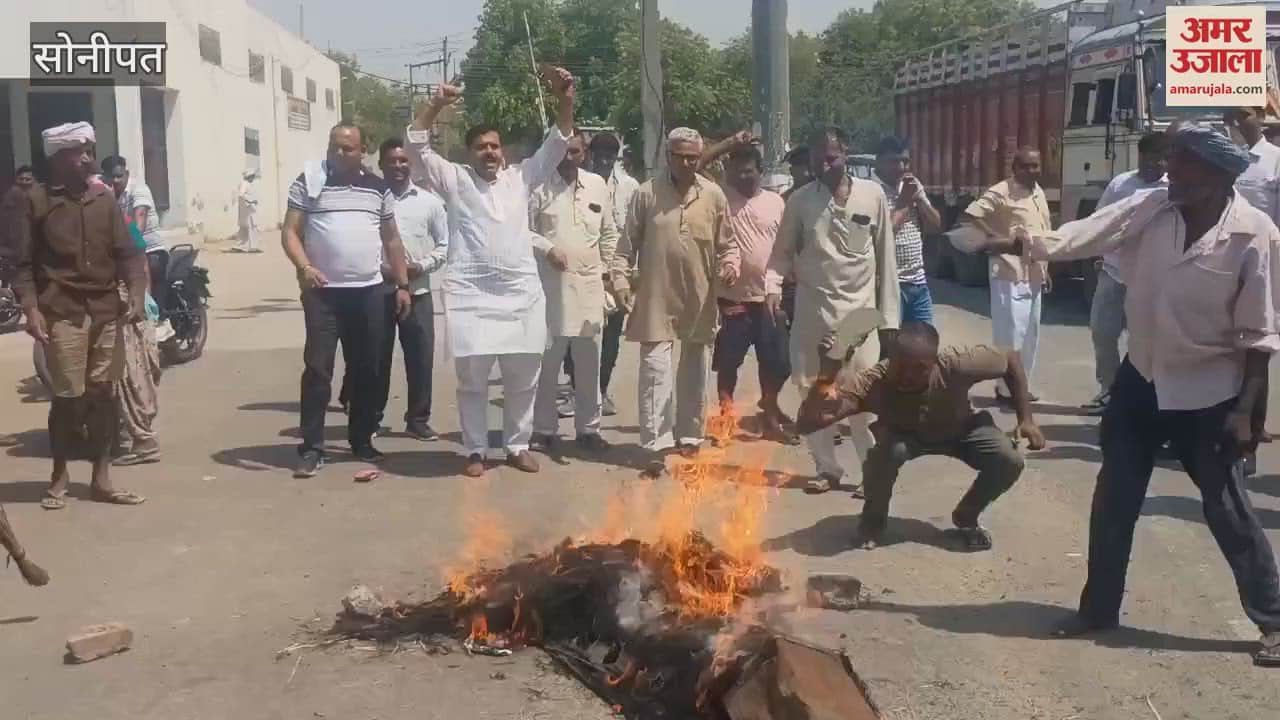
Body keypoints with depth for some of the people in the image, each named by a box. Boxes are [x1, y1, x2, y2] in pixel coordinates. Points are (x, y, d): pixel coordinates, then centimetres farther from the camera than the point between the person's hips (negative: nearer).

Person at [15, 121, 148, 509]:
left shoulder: (104, 198, 10)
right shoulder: (37, 200, 0)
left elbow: (125, 252, 9)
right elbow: (24, 262, -1)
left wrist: (136, 293, -5)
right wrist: (31, 308, -11)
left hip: (105, 309, 4)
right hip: (62, 312, -3)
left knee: (102, 394, 7)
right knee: (68, 396, -1)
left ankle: (101, 477, 16)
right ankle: (59, 476, 16)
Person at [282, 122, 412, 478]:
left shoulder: (379, 188, 11)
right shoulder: (308, 181, 1)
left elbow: (392, 240, 16)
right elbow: (290, 231, -2)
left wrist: (403, 285, 11)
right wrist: (304, 267, -20)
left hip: (369, 292, 3)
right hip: (323, 292, -3)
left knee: (367, 370, 9)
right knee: (317, 368, -6)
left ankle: (362, 440, 21)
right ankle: (312, 448, -1)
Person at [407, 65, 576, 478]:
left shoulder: (520, 178, 14)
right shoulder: (455, 180, 8)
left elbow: (556, 146, 9)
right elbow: (417, 148, -2)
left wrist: (565, 102, -6)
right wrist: (435, 107, -13)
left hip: (521, 292, 3)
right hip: (471, 293, -3)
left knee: (523, 376, 7)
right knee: (473, 376, 0)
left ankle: (517, 446, 22)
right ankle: (475, 450, 13)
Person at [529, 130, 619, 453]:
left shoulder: (598, 184, 8)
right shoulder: (540, 187, -2)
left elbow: (609, 232, 15)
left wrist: (603, 266, 10)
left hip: (589, 284, 3)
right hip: (549, 282, -3)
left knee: (588, 363, 8)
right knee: (546, 361, 1)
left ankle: (588, 428, 17)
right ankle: (544, 429, 11)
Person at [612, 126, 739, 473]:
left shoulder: (714, 195, 1)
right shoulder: (646, 193, -2)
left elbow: (727, 243, 7)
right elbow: (628, 244, 1)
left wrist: (730, 264, -12)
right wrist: (621, 279, -9)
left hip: (699, 298, 2)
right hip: (657, 297, -2)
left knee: (693, 369, 14)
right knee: (655, 368, -6)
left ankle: (689, 435, 28)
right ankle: (656, 444, -4)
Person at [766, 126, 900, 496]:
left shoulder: (872, 195, 0)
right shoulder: (800, 200, 1)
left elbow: (886, 256, 2)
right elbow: (783, 252, 7)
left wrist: (888, 314, 0)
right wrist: (773, 284, -14)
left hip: (859, 308, -2)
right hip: (812, 308, 2)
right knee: (812, 391, 5)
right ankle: (827, 468, 18)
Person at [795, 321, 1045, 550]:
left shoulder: (955, 364, -38)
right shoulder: (872, 383, -39)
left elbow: (1012, 358, -18)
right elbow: (806, 423, -48)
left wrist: (1026, 419, -20)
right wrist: (827, 374, -63)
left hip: (960, 430, 1)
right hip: (903, 435, -1)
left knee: (1009, 462, -23)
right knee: (887, 451, -35)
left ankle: (966, 517, 8)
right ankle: (874, 520, -3)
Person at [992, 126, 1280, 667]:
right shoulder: (1151, 208, -6)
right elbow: (1082, 236, -13)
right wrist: (1026, 242, -28)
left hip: (1208, 394, -4)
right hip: (1140, 381, 4)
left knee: (1227, 510, 4)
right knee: (1113, 500, 10)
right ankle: (1099, 607, 27)